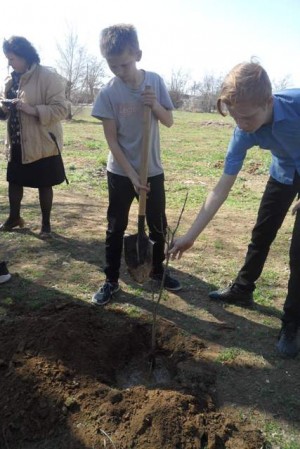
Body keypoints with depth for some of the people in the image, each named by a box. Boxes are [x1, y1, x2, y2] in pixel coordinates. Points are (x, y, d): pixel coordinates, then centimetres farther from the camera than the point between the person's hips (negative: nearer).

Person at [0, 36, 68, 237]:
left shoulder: (48, 76, -11)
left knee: (44, 184, 4)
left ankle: (46, 223, 21)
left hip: (42, 143, -7)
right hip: (17, 142, 7)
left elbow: (60, 109, -18)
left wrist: (32, 109, -29)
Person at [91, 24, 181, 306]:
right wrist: (132, 175, -17)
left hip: (153, 170, 3)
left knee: (158, 225, 13)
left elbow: (169, 122, 2)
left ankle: (158, 270, 35)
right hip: (120, 172, -2)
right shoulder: (108, 92, -11)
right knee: (116, 228, 7)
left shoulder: (155, 81, -4)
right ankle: (111, 280, 23)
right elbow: (112, 141, -12)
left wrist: (155, 104, -18)